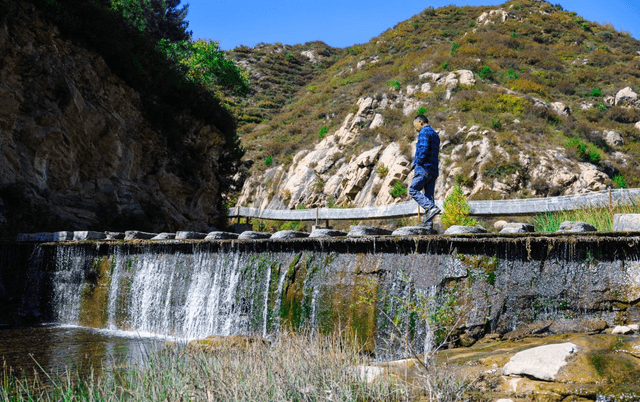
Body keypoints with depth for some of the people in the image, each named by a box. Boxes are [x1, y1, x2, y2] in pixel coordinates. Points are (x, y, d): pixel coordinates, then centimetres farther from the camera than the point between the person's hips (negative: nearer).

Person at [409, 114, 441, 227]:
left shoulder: (424, 132, -5)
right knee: (429, 195, 5)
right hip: (433, 170, 9)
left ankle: (432, 208, -24)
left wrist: (418, 163, -9)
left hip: (424, 168, -9)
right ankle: (427, 222, 0)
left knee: (413, 190, -8)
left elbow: (424, 149, -20)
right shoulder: (435, 134, 25)